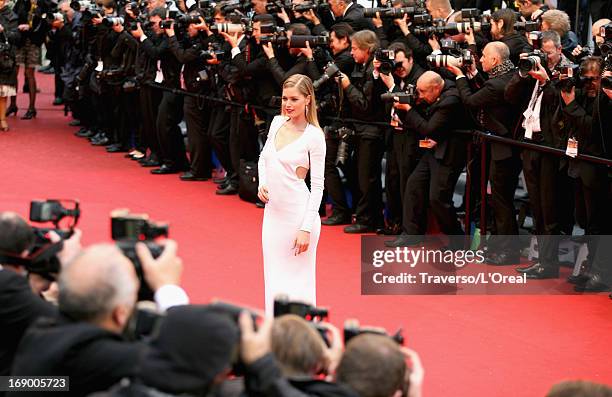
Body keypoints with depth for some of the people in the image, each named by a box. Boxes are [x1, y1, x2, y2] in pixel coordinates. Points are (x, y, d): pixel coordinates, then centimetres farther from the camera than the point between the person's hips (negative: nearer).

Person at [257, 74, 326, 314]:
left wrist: (306, 229, -17)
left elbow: (317, 186, -12)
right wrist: (261, 184, 1)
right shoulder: (277, 123, 5)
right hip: (273, 211, 6)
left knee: (297, 280, 0)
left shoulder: (314, 136, -13)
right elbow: (263, 157, 21)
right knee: (273, 278, 13)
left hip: (298, 213, -6)